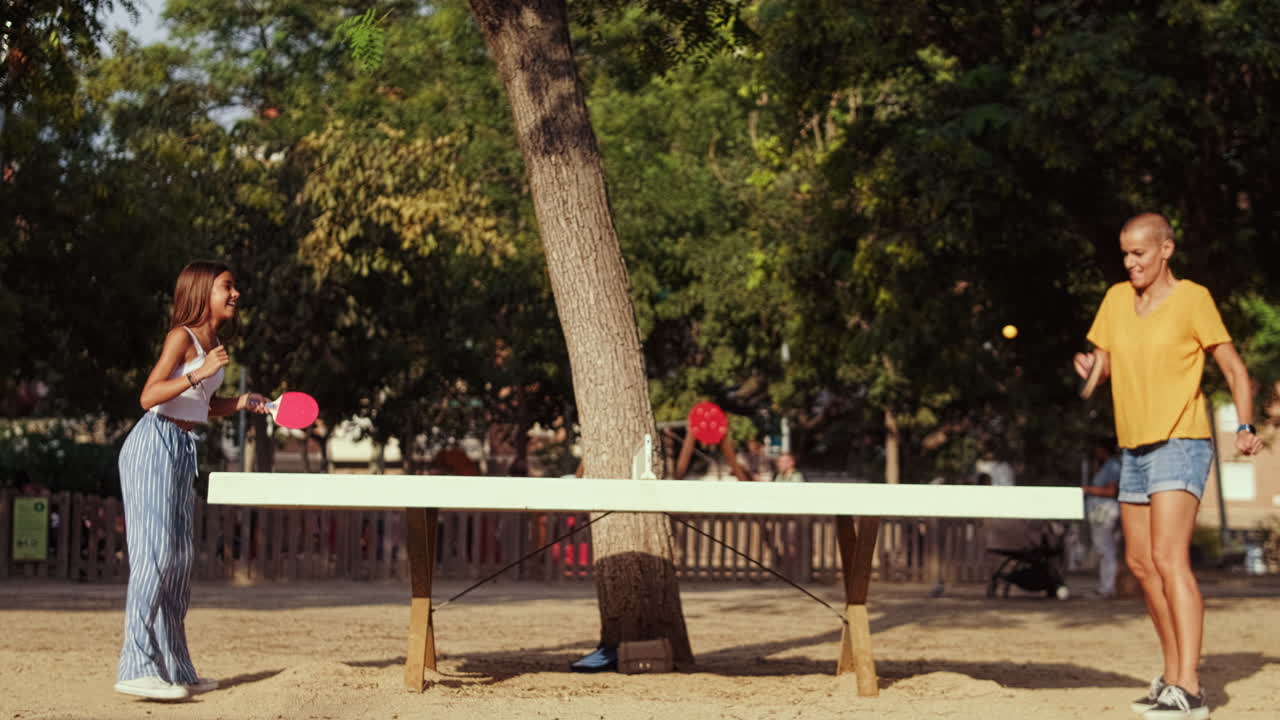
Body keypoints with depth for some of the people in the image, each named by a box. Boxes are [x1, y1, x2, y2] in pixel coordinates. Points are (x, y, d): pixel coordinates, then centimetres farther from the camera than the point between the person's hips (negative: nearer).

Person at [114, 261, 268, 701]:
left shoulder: (213, 343, 15)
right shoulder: (182, 337, -10)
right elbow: (149, 396, -19)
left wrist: (242, 402, 8)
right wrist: (198, 373, -27)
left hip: (183, 450, 9)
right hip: (154, 444, -9)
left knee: (180, 556, 8)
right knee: (155, 552, -14)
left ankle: (174, 668, 12)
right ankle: (137, 668, -17)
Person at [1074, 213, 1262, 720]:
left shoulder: (1192, 299, -8)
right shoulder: (1117, 299, 9)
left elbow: (1234, 368, -6)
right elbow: (1100, 361, 16)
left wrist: (1245, 426, -18)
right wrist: (1089, 368, -8)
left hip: (1180, 445, -8)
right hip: (1135, 449, 8)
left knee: (1169, 558, -19)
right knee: (1140, 563, 12)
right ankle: (1174, 677, 24)